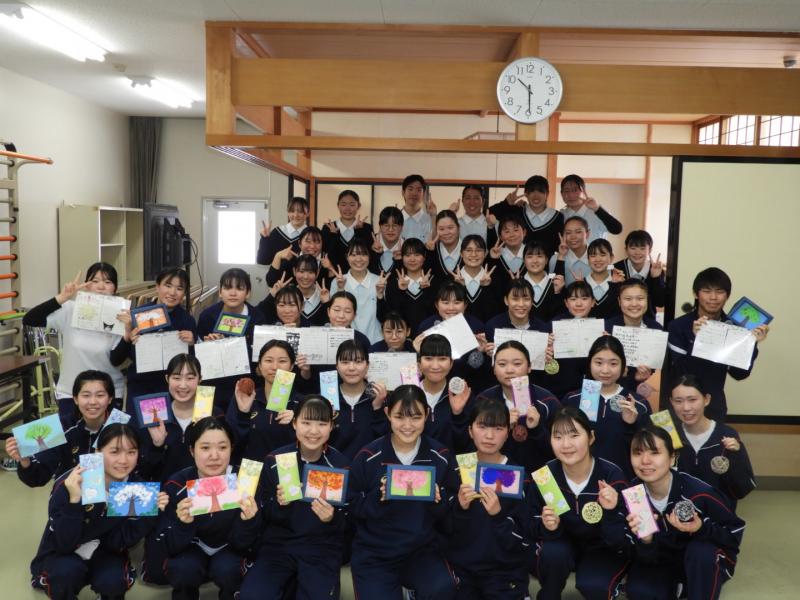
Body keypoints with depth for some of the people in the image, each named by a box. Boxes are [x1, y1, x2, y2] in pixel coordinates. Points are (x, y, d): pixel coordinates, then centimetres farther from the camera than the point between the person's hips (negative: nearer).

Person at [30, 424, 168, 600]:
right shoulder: (68, 485, -25)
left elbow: (120, 542, -11)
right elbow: (65, 544, -28)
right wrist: (74, 501, -41)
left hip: (103, 553, 3)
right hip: (60, 555, -2)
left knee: (114, 581, -27)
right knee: (69, 570, -33)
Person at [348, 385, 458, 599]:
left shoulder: (441, 456, -3)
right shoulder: (368, 457, -7)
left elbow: (451, 515, 3)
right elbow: (352, 509, -3)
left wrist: (438, 500, -18)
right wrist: (379, 497, -21)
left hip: (423, 550, 1)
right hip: (374, 553, 0)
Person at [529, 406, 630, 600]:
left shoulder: (611, 475, -21)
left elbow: (619, 541, -19)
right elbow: (533, 529, -7)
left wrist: (611, 512, -38)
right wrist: (547, 526, -30)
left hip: (602, 550, -1)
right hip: (562, 546, 1)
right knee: (553, 552, -31)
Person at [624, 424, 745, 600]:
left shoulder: (698, 492, -29)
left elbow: (735, 532, -13)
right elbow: (646, 558, -13)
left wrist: (702, 529, -33)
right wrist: (645, 541, -36)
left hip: (706, 562, -3)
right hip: (663, 561, 3)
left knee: (700, 550, -36)